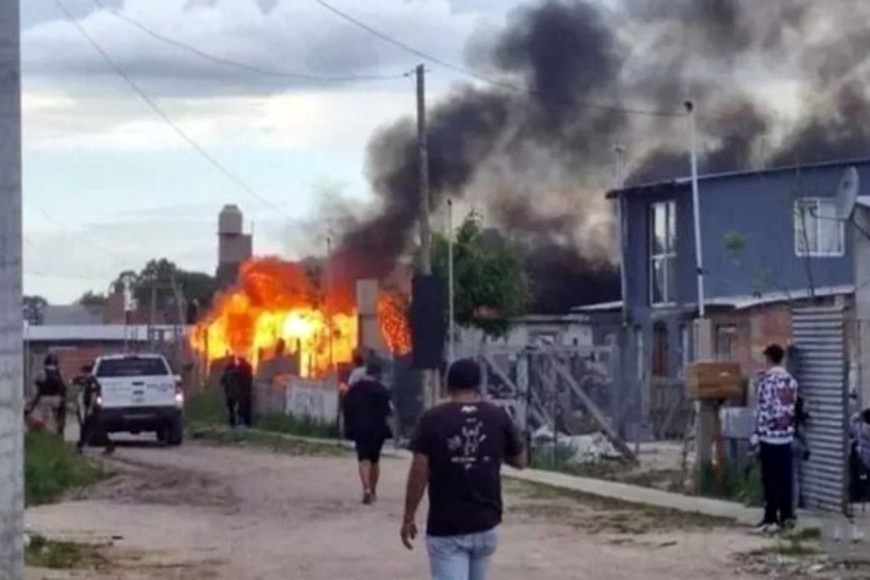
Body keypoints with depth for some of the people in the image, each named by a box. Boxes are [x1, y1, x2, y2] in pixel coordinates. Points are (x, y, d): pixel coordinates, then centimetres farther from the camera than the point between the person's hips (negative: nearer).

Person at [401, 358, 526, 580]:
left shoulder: (433, 419, -8)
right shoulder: (498, 417, 0)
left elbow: (419, 472, -11)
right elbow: (520, 461, 11)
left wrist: (408, 518, -2)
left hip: (445, 528, -4)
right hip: (486, 524, 4)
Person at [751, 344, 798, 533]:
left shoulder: (766, 379, -13)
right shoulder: (791, 380, 8)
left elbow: (763, 410, -15)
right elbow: (793, 409, 12)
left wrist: (756, 436, -10)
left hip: (770, 436, -7)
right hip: (787, 436, 7)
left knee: (770, 480, -3)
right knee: (785, 478, 11)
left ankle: (771, 519, -3)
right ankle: (787, 516, 15)